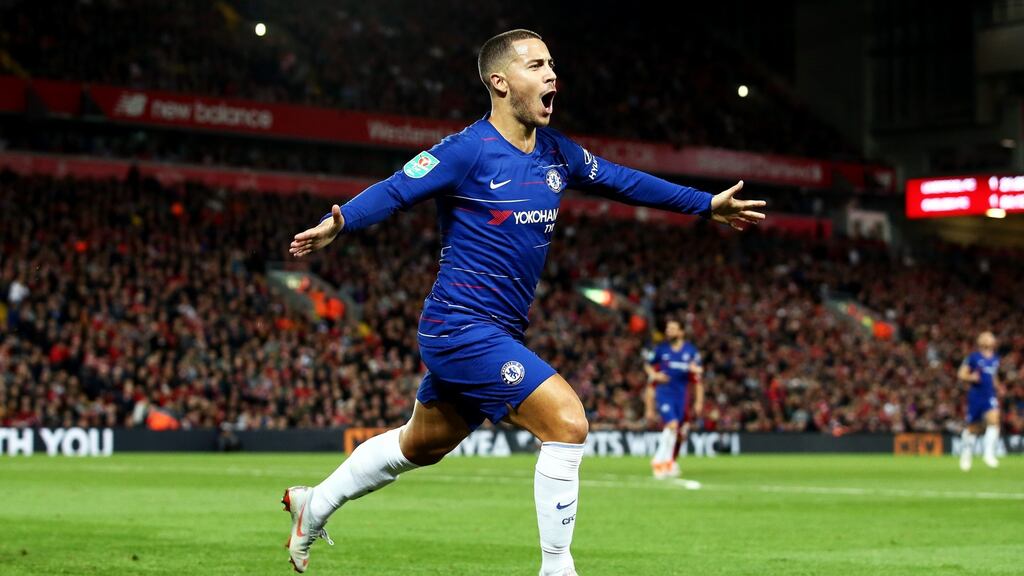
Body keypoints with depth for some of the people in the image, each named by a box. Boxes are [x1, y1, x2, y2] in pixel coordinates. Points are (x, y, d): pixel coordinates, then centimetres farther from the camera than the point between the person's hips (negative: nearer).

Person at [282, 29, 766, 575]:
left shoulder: (556, 152, 9)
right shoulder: (467, 150, -15)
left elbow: (620, 180, 21)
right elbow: (394, 191, -22)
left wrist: (707, 204, 26)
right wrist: (337, 222, -41)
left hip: (497, 334, 9)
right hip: (463, 328, -9)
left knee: (420, 446, 22)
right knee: (567, 422, -17)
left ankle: (314, 506, 41)